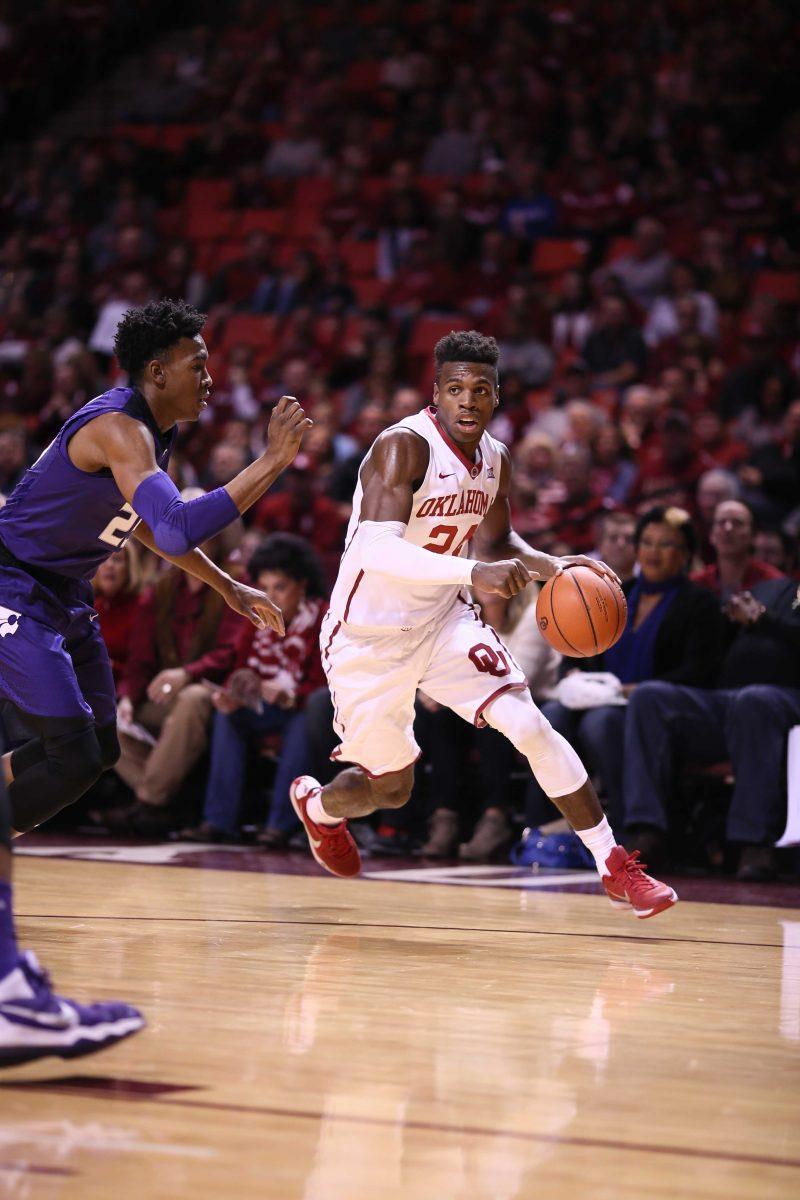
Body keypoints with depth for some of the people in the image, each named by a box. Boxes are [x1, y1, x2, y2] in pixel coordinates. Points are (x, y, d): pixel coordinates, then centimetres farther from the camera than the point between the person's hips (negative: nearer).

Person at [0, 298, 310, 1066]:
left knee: (94, 750, 16)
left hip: (63, 599, 10)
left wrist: (230, 589, 27)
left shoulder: (151, 431, 8)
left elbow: (151, 524, 27)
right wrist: (272, 463, -33)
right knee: (71, 755, -20)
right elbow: (178, 531, -39)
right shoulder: (118, 428, -24)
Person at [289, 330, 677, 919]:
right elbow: (376, 549, -38)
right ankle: (315, 802, 45)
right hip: (368, 636, -5)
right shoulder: (404, 446, -25)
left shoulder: (497, 461, -2)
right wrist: (474, 572, -50)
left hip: (444, 618, 5)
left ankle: (615, 865, -6)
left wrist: (555, 565, -5)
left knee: (531, 727, -13)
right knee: (390, 789, 8)